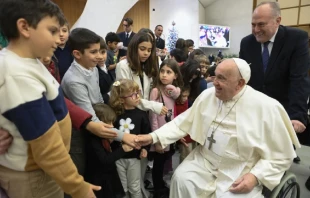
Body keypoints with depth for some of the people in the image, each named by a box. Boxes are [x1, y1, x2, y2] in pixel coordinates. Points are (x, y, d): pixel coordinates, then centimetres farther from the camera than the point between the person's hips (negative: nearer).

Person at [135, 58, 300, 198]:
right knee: (181, 179, -18)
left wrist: (255, 176, -18)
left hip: (242, 173, -3)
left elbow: (282, 155, -6)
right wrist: (153, 137, -7)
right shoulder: (207, 95, -2)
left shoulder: (266, 108, -14)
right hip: (204, 161, 3)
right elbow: (183, 122, 2)